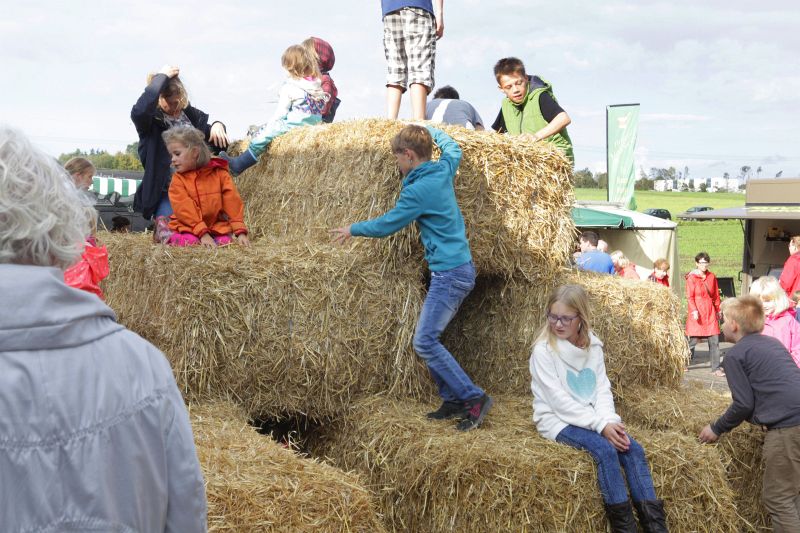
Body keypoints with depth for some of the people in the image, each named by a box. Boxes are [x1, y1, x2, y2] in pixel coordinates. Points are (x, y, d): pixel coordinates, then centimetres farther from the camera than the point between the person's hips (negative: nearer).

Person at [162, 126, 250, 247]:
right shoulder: (178, 179, -4)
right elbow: (184, 209, -14)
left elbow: (232, 202, -5)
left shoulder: (219, 173, -2)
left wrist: (240, 232, -15)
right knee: (190, 242, -28)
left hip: (217, 226, 1)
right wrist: (202, 233, -26)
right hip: (188, 228, -1)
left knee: (225, 242, -24)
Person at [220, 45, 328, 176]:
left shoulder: (289, 87, -11)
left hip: (296, 123, -9)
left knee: (263, 133, -8)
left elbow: (281, 111, -9)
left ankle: (238, 165, -11)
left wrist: (270, 123, 5)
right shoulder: (317, 82, 8)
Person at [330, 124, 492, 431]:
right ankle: (453, 400, 13)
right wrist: (429, 130, 42)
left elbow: (386, 225, -6)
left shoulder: (418, 190, -16)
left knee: (425, 342, -12)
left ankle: (473, 398, -8)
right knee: (430, 339, 11)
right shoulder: (444, 170, 8)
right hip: (460, 269, 10)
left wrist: (353, 229, 10)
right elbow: (453, 148, 32)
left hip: (449, 273, -10)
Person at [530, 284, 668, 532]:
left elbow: (602, 389, 3)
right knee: (605, 450, -29)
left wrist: (609, 420, -17)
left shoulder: (593, 346, 6)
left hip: (591, 418, 6)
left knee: (633, 449, -17)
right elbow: (559, 400, -17)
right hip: (557, 421, -5)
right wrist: (600, 424, -22)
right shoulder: (544, 350, -12)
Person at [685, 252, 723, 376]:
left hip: (710, 312, 4)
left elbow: (716, 295, 17)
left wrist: (718, 310, 16)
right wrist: (694, 310, -18)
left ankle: (716, 368, 4)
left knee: (714, 341, 0)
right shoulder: (691, 277, -4)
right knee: (693, 340, -2)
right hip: (697, 312, -4)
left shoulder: (712, 277, 9)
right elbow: (689, 297, -7)